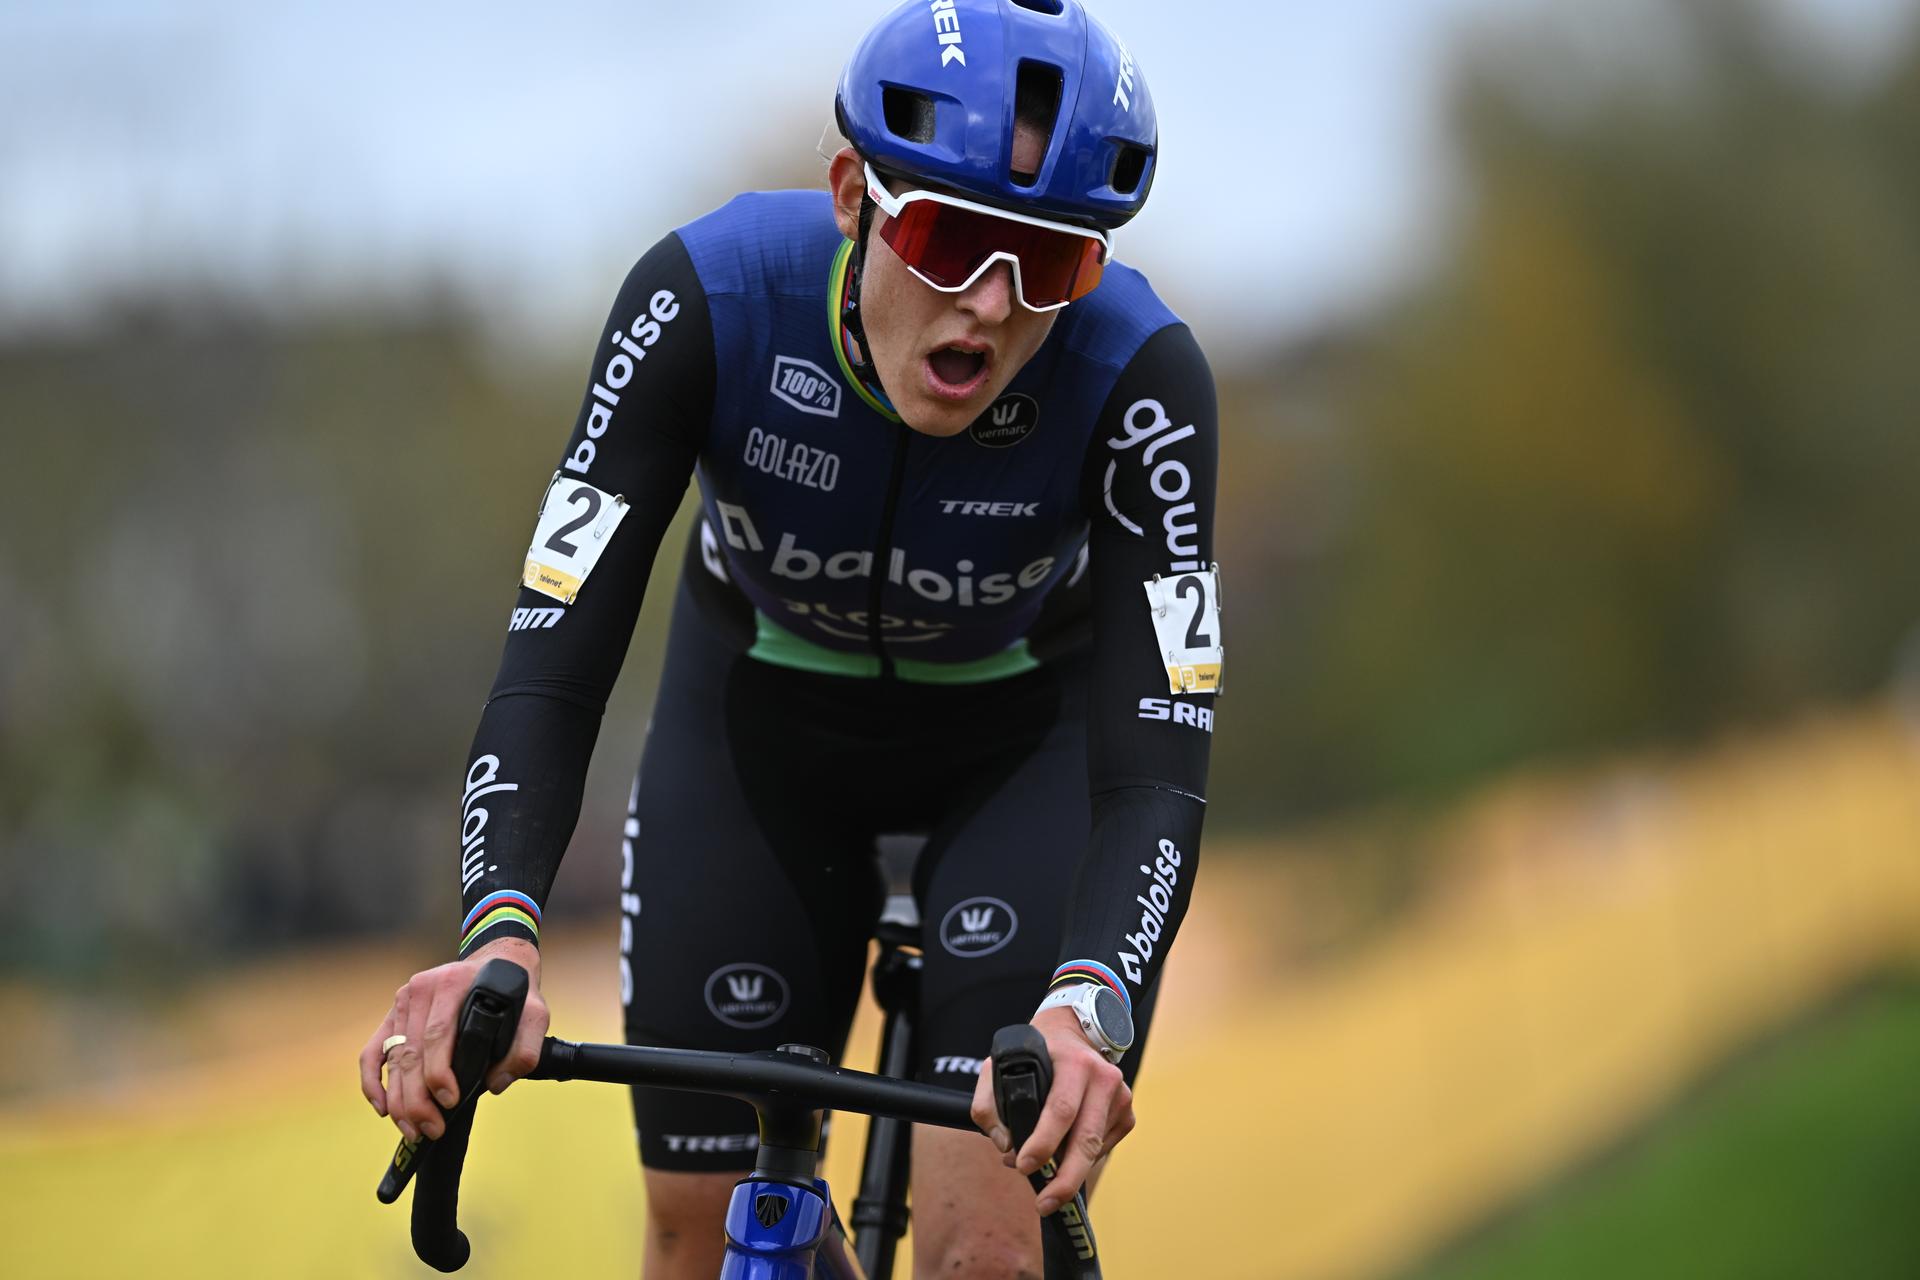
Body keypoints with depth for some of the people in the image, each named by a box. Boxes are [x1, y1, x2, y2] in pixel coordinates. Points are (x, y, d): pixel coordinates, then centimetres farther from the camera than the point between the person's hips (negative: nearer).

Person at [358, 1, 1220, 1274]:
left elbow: (1156, 769, -37)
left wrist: (1086, 1010, -57)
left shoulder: (1138, 375, -34)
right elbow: (552, 669, -35)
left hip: (1023, 745, -1)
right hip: (761, 727, 1)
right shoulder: (708, 299, -33)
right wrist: (498, 930, -54)